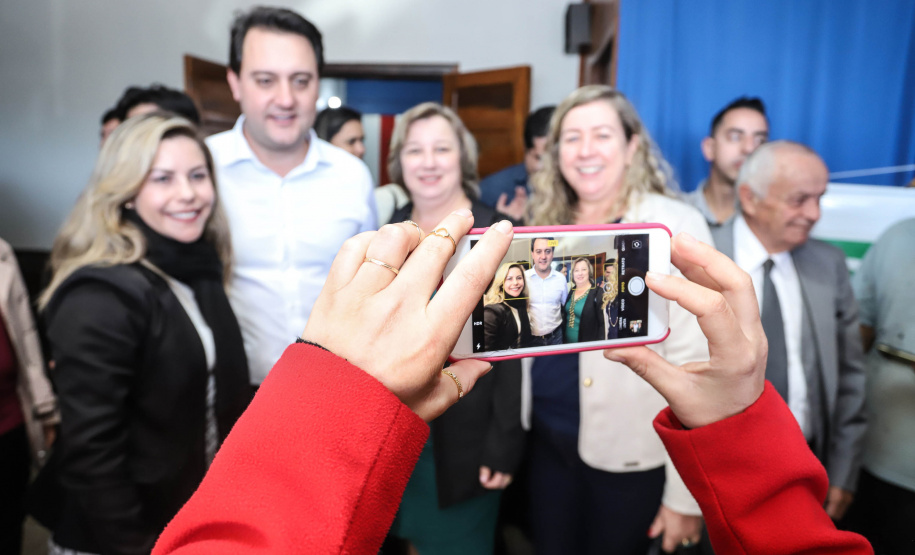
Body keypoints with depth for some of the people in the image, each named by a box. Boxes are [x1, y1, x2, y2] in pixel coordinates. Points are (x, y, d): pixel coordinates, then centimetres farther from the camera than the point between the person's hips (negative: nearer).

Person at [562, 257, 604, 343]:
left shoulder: (598, 294, -11)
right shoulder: (570, 292, 8)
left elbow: (603, 324, -13)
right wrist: (562, 340, 10)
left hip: (587, 345, -6)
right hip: (567, 342, 6)